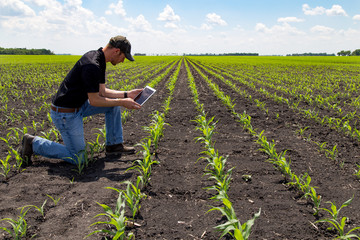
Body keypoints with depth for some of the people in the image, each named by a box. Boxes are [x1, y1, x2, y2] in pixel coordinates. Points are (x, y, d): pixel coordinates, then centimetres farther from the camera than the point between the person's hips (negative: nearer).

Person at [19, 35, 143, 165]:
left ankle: (114, 145, 17)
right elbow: (94, 100, -22)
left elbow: (101, 92, 9)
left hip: (78, 105, 10)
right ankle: (33, 143, 6)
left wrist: (126, 94, 4)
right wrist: (122, 102, -16)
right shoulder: (92, 66, -27)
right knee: (77, 159, -2)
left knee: (114, 104, 8)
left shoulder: (99, 60, 5)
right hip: (65, 113, -10)